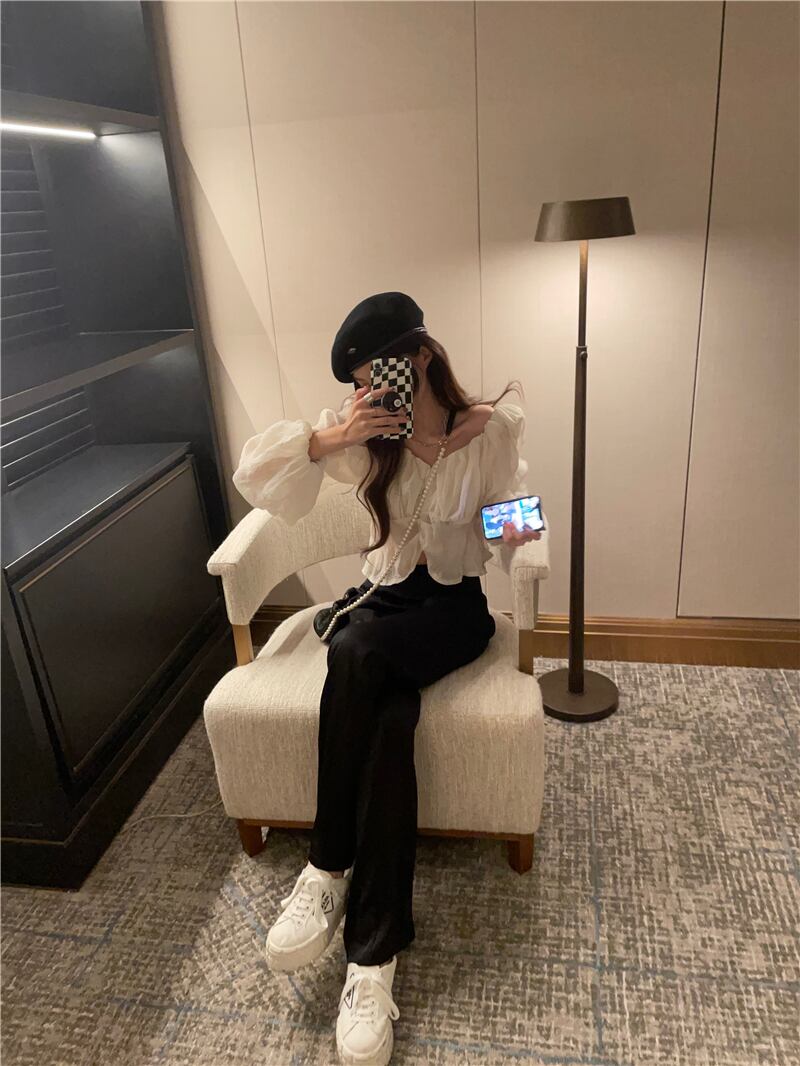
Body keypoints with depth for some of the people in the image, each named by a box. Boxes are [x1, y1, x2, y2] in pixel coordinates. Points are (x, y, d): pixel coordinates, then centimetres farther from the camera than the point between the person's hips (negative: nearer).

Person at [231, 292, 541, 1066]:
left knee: (357, 649, -35)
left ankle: (328, 868, -21)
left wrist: (513, 540, -24)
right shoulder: (365, 434, -2)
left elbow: (509, 536, 0)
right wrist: (326, 436, -24)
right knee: (390, 719, -30)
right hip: (384, 596, 3)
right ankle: (375, 954, -18)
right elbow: (253, 473, -8)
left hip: (457, 604, -2)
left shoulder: (492, 430, -6)